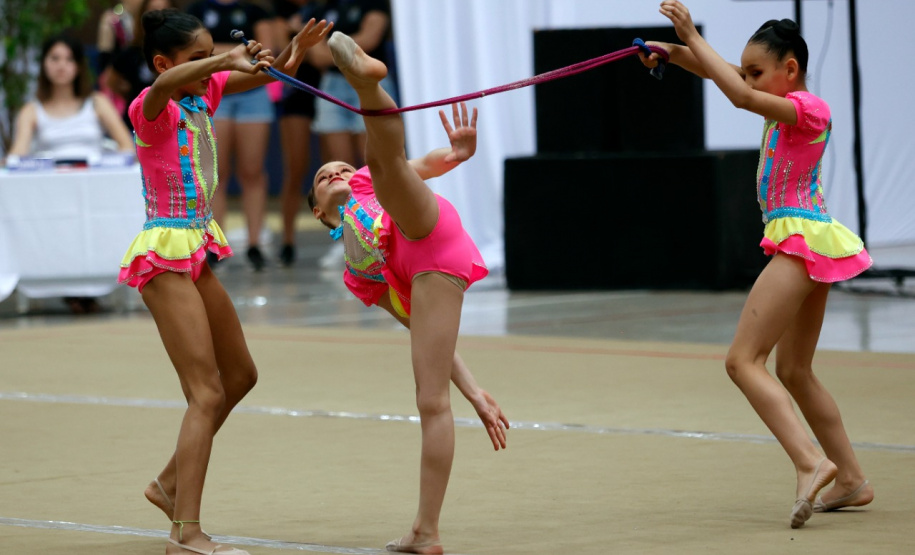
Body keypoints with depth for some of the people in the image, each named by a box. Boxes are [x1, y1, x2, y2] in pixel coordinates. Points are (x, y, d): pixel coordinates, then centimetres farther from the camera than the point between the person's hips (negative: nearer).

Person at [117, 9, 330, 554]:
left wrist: (290, 57, -17)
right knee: (207, 393, -13)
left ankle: (170, 483, 32)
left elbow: (265, 74, 7)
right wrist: (230, 58, -51)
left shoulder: (205, 93, 7)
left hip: (196, 253, 9)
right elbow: (165, 85, -39)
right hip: (165, 254, -9)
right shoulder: (152, 107, -16)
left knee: (240, 375, 20)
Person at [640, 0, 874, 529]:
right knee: (793, 371, 17)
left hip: (803, 242, -11)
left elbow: (741, 96, -26)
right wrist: (672, 51, -3)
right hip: (808, 247, 11)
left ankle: (811, 461, -28)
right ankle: (852, 479, 20)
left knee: (743, 360, -16)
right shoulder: (788, 104, 13)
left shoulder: (809, 108, -13)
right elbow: (722, 73, 14)